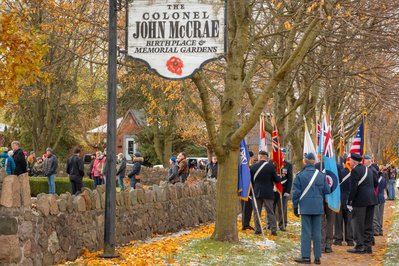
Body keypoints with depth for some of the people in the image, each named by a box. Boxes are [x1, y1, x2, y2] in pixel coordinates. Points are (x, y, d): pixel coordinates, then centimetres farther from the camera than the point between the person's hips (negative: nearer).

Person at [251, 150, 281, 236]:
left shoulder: (253, 167, -4)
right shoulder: (271, 166, -8)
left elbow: (250, 180, 2)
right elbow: (276, 179, -4)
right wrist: (280, 178, 18)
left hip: (257, 193, 1)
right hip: (268, 193, -1)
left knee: (257, 212, 9)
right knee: (270, 212, 5)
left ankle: (258, 229, 8)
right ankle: (273, 230, 4)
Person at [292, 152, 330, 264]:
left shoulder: (300, 175, -6)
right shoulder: (321, 175, 2)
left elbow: (296, 193, -4)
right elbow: (327, 191, 6)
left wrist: (295, 207, 6)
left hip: (305, 207, -2)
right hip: (318, 207, 3)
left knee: (306, 232, 1)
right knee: (317, 232, 8)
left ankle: (306, 256, 1)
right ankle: (317, 257, 11)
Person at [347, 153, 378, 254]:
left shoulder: (355, 171, -12)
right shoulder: (368, 170, 14)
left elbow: (353, 188, -17)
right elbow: (376, 183, 21)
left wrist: (350, 202, -12)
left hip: (360, 201, -8)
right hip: (371, 200, 8)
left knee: (358, 224, -1)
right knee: (368, 224, 12)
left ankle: (359, 246, -1)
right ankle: (368, 246, 15)